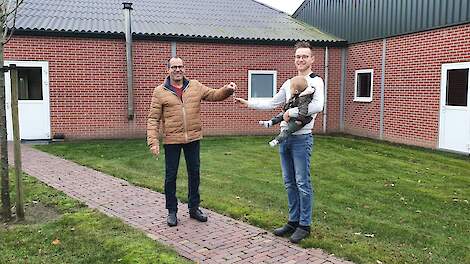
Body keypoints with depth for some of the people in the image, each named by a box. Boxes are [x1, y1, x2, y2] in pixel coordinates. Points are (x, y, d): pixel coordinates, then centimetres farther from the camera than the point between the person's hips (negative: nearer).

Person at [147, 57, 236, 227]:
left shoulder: (195, 86, 5)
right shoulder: (160, 91, -4)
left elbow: (214, 95, 10)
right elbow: (153, 119, -6)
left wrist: (227, 90, -11)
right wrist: (153, 141, -14)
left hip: (193, 139, 3)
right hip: (171, 141, -3)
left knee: (194, 173, 13)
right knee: (171, 176, 6)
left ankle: (194, 208, 29)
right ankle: (172, 211, 23)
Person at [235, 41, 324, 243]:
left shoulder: (315, 81, -6)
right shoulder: (289, 83, 16)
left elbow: (318, 106, -24)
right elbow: (272, 103, 21)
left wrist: (291, 112, -19)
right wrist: (248, 103, 16)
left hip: (301, 138, -7)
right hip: (284, 137, 7)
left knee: (303, 183, -1)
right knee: (290, 183, 13)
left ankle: (304, 225, 11)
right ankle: (293, 221, 24)